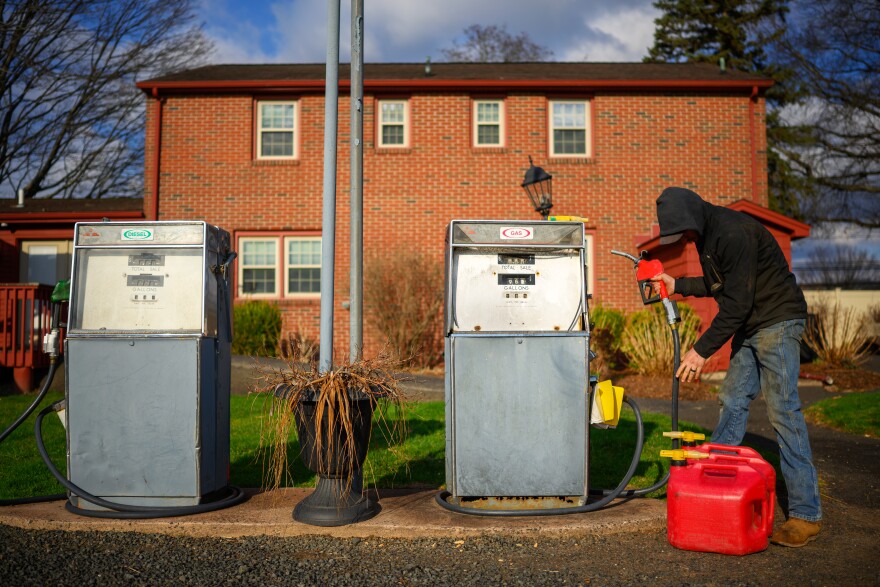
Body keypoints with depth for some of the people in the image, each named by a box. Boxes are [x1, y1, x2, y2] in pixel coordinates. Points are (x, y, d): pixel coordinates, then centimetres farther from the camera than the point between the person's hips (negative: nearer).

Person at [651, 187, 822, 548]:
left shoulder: (733, 234, -24)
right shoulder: (706, 234, 7)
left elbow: (736, 303, -25)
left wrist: (702, 350, -21)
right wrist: (678, 285, 8)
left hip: (778, 322, -10)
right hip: (749, 327, 10)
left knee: (783, 411, -11)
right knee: (732, 401, 11)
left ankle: (806, 514, -7)